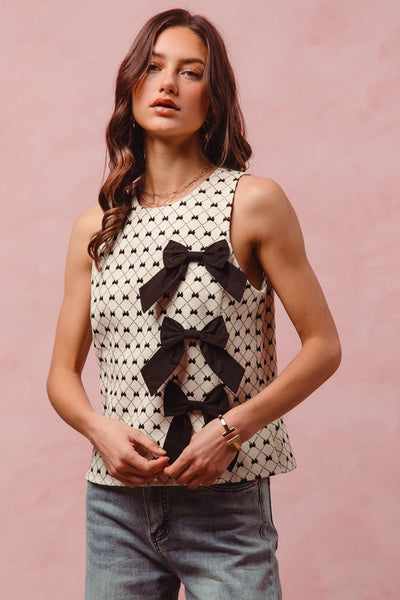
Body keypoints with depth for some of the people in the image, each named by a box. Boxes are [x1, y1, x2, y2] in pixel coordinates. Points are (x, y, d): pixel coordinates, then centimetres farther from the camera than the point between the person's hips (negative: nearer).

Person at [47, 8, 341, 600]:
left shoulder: (253, 203, -5)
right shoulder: (96, 227, 7)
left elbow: (323, 346, -5)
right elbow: (63, 374, 10)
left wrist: (230, 430, -15)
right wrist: (101, 430, -10)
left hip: (224, 506, -3)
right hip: (115, 500, 4)